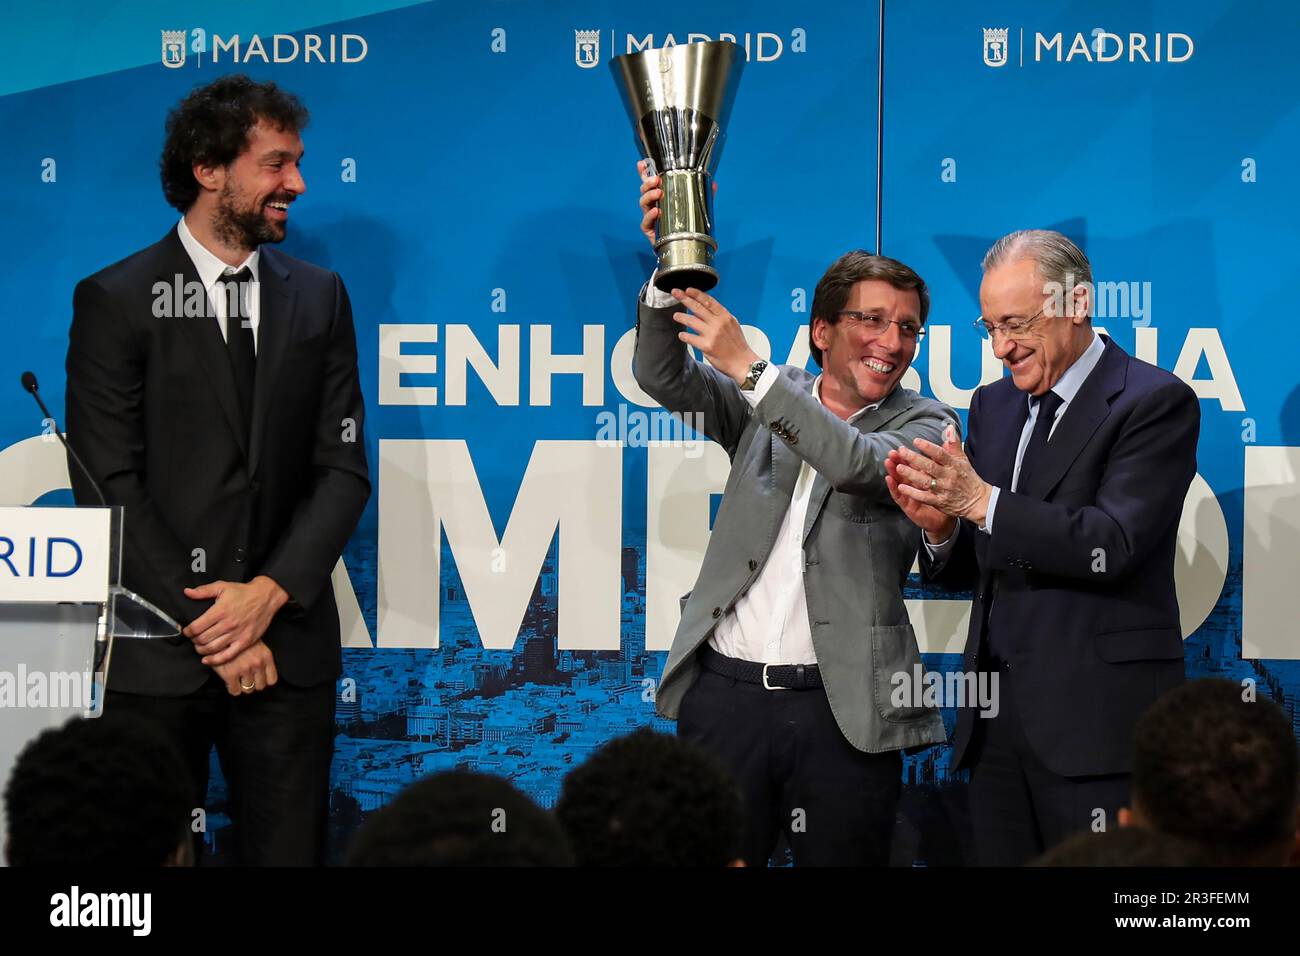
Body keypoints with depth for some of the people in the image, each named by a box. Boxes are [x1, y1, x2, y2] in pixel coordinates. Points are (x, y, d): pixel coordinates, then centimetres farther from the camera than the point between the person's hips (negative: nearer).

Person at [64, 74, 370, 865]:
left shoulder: (318, 296, 11)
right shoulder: (117, 300, -1)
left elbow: (344, 468, 6)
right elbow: (108, 484, -6)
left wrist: (271, 592, -9)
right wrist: (207, 623, -11)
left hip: (287, 648, 3)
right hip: (157, 654, -3)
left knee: (290, 849, 4)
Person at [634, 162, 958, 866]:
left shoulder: (923, 424, 2)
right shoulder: (763, 404, 11)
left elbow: (859, 463, -17)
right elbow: (662, 376, -2)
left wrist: (749, 366, -22)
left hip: (841, 708, -2)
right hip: (725, 693, 2)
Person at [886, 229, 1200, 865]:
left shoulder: (1154, 402, -6)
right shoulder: (992, 407, 15)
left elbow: (1112, 545, -18)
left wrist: (983, 501, -21)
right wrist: (939, 525, -7)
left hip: (1095, 717, -6)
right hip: (998, 716, 6)